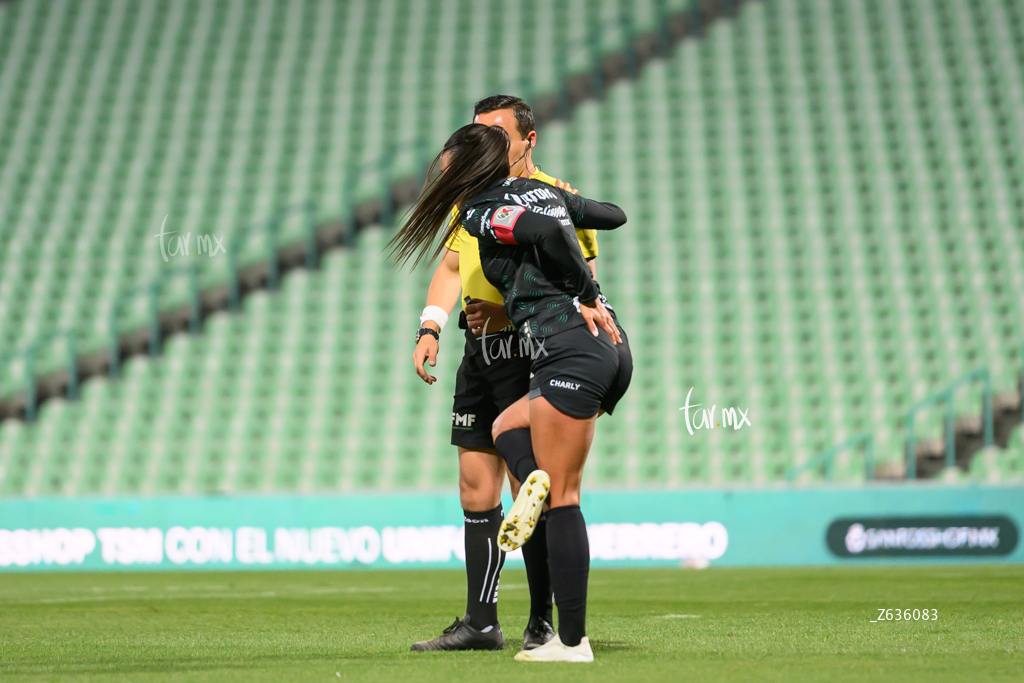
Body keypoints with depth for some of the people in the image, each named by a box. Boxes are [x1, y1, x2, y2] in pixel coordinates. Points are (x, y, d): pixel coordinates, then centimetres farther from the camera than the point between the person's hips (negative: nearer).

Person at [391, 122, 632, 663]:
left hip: (568, 349, -9)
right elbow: (613, 215, 36)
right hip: (610, 349, 9)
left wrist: (586, 295, -9)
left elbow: (547, 230, -20)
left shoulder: (481, 212, -1)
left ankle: (572, 641, -8)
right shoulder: (543, 191, 22)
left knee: (561, 497, -7)